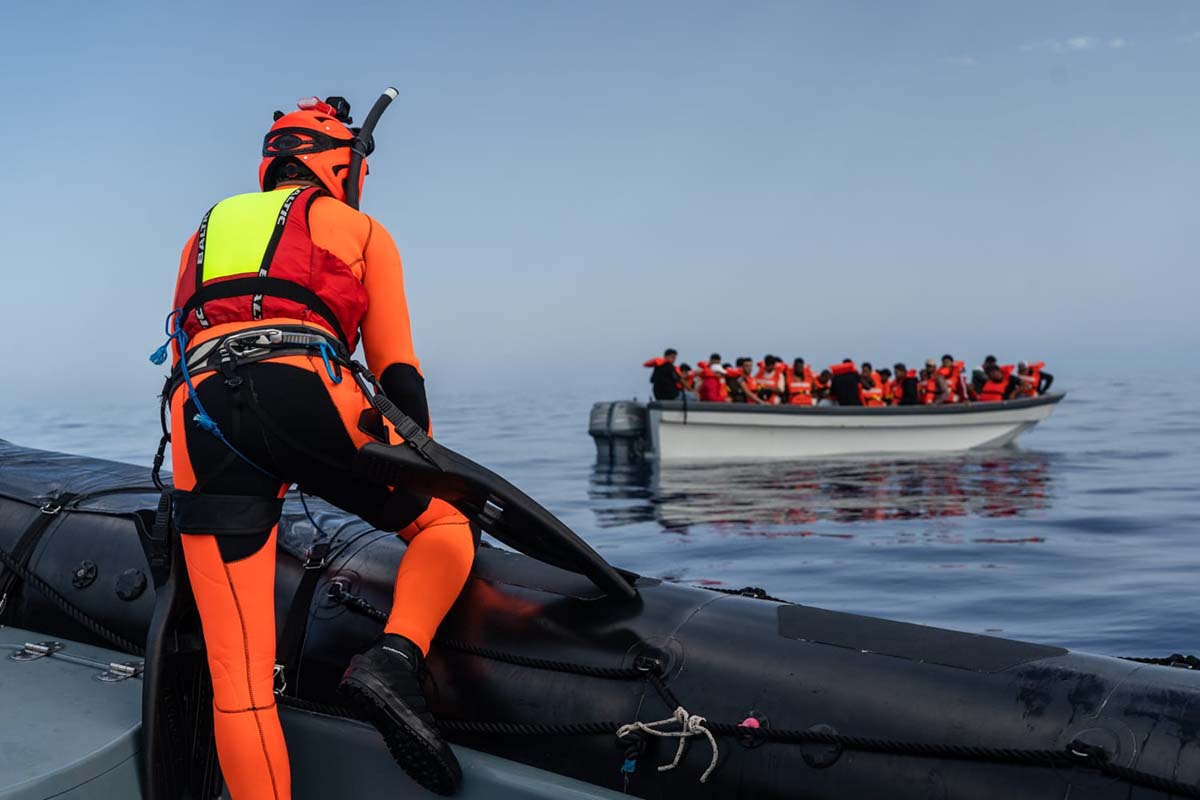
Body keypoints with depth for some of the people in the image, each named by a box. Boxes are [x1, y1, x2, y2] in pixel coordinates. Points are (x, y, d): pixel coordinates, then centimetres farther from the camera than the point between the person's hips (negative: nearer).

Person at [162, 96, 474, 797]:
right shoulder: (359, 230, 22)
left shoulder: (207, 232, 36)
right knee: (447, 522, 16)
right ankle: (397, 656, -9)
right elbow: (398, 369, 15)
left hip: (200, 417, 4)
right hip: (306, 394, -3)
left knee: (238, 673, 2)